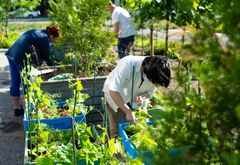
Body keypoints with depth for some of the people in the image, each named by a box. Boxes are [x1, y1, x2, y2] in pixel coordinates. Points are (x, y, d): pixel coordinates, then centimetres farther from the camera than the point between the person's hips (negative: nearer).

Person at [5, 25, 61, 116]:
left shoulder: (37, 32, 22)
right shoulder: (46, 39, -4)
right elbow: (47, 58, 3)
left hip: (11, 53, 9)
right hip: (22, 58, -9)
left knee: (14, 83, 12)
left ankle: (17, 108, 23)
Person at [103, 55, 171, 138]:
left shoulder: (154, 75, -21)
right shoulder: (127, 64, -36)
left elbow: (150, 92, -5)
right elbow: (113, 91, -34)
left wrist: (142, 97, -28)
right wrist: (128, 112, -36)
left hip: (134, 99, 4)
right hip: (115, 96, -4)